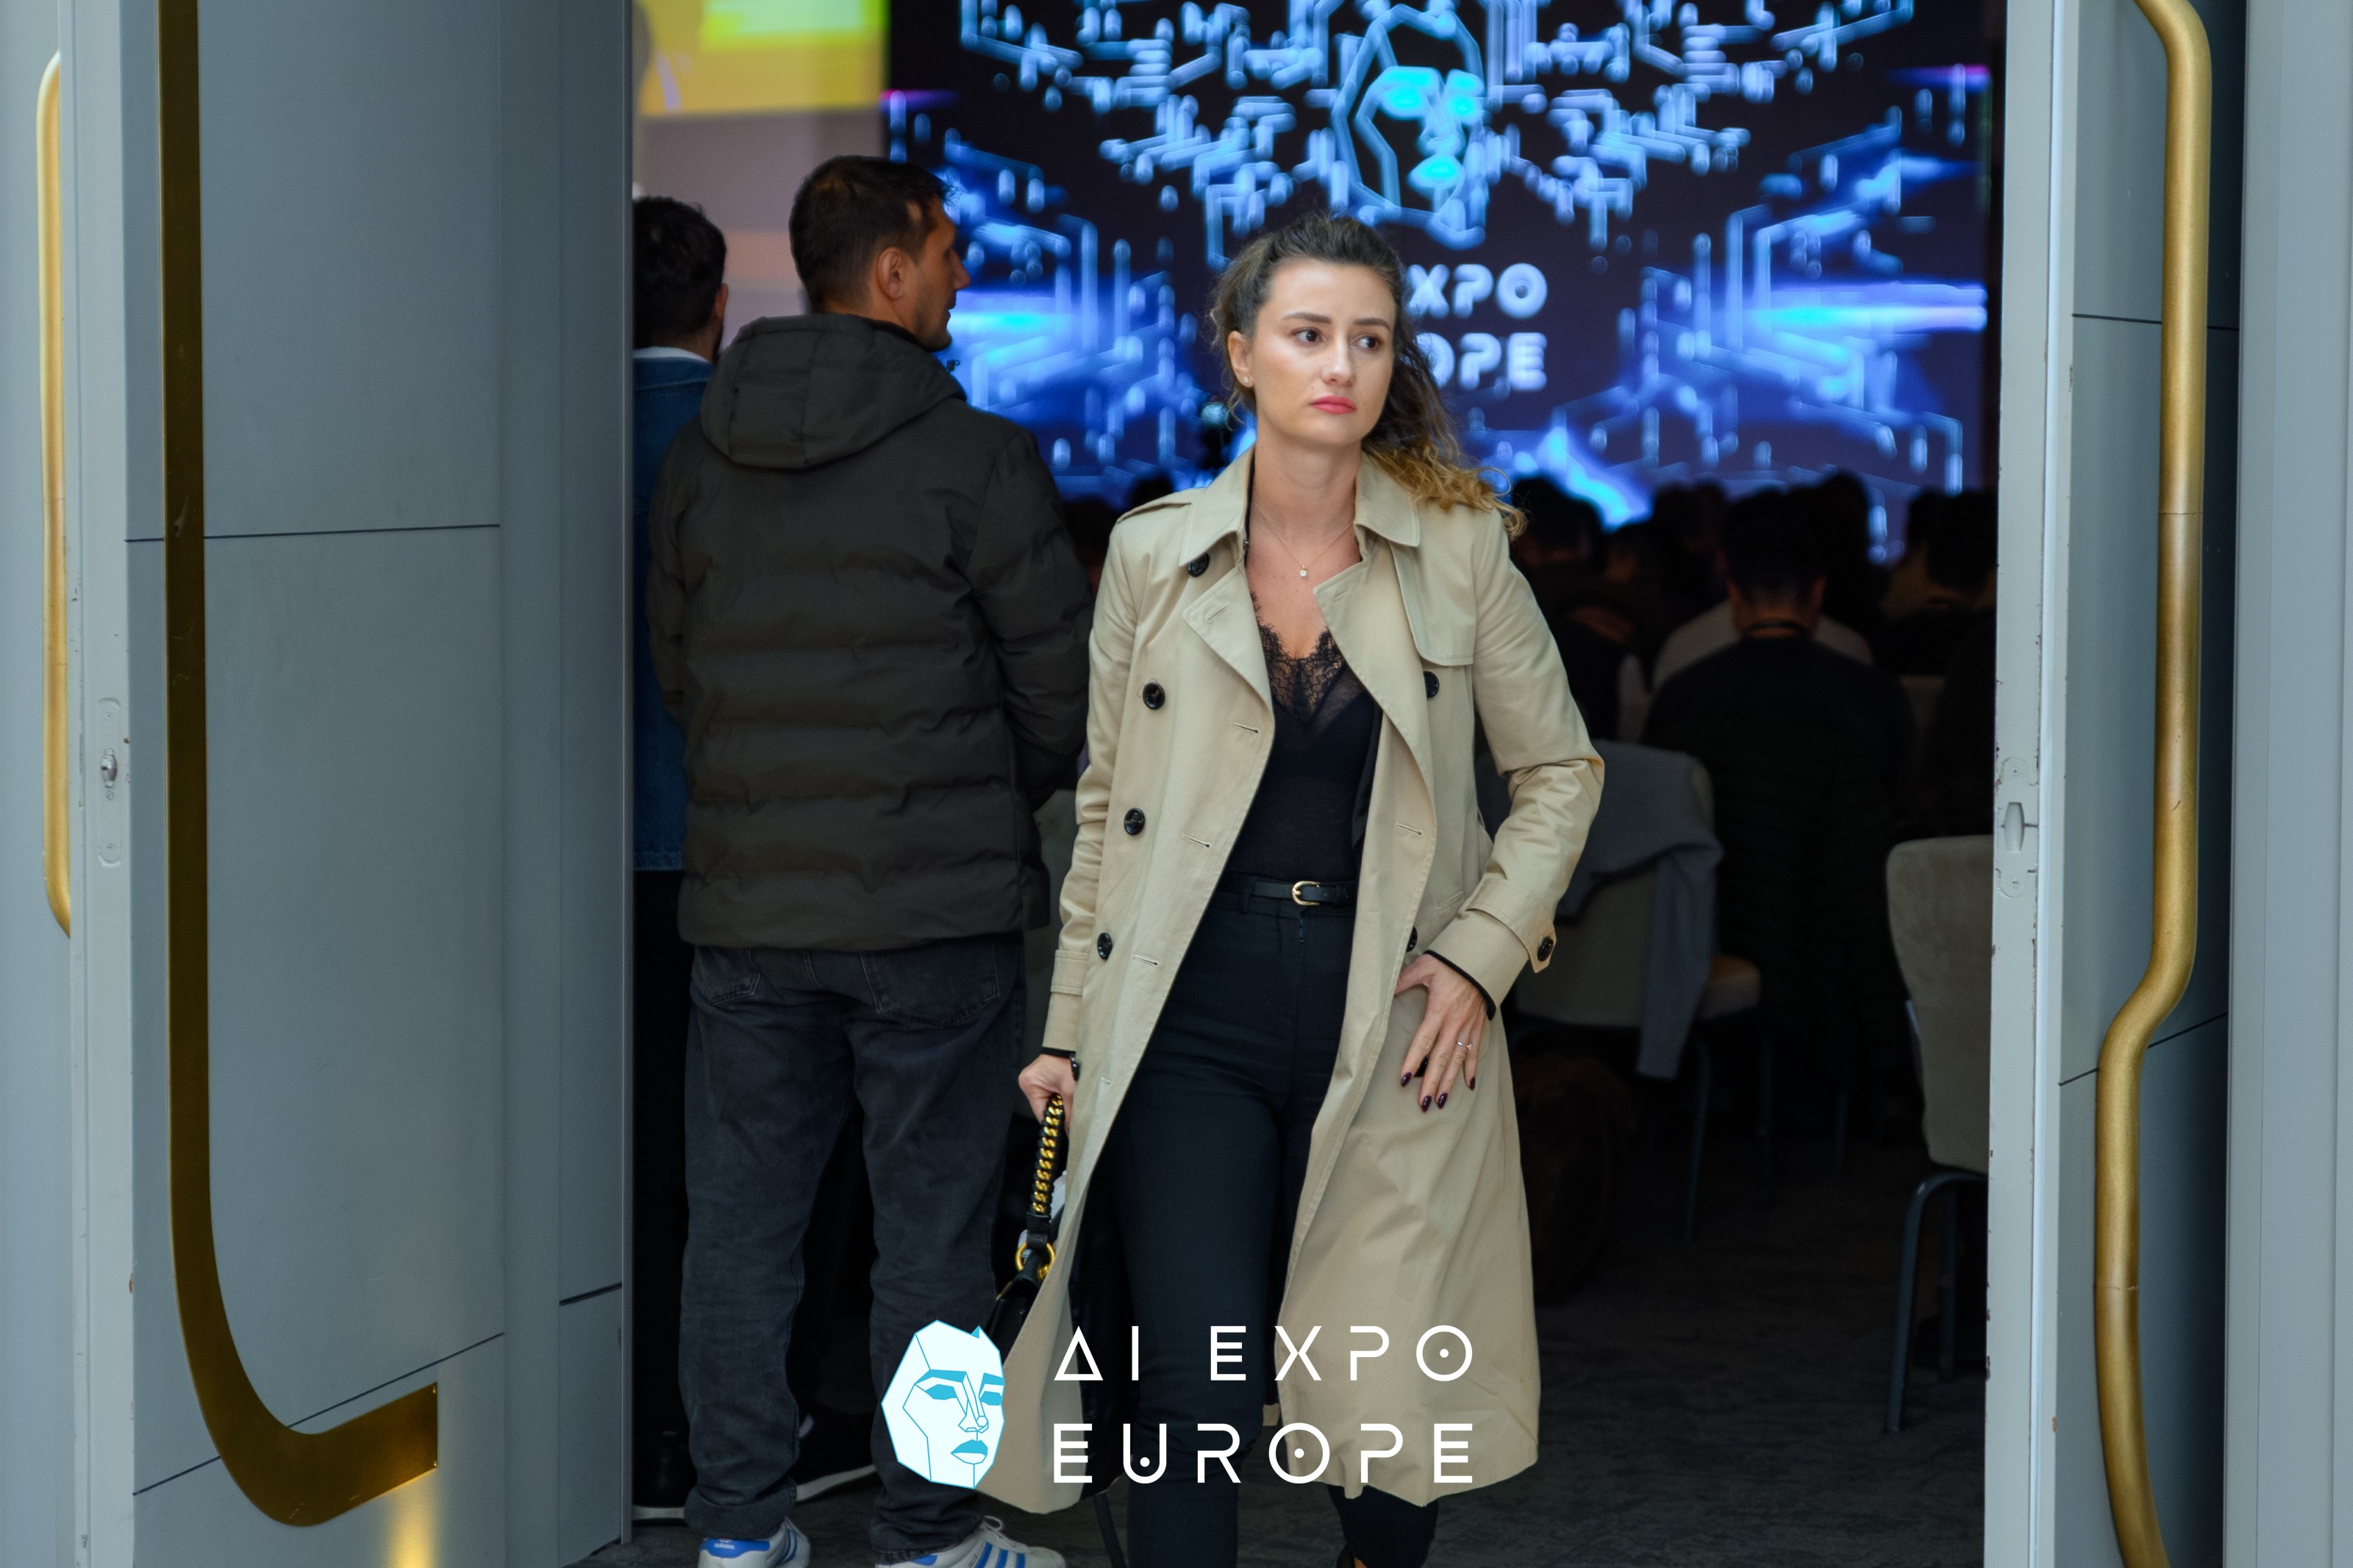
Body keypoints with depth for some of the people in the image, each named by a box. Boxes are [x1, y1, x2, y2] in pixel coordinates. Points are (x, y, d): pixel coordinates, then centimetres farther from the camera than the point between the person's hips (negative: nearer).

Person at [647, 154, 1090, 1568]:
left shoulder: (702, 458, 6)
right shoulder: (975, 459, -10)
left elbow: (678, 667, 14)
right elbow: (1065, 686, -6)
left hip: (747, 905, 5)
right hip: (935, 914, -5)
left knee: (742, 1216, 10)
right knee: (933, 1229, 4)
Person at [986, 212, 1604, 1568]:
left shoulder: (1460, 550, 3)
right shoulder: (1153, 554, 5)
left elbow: (1561, 768, 10)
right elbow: (1107, 804, 11)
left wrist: (1482, 952, -2)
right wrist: (1073, 1029, 9)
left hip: (1391, 1020, 0)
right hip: (1196, 1011, 0)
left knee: (1397, 1399, 4)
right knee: (1197, 1390, -10)